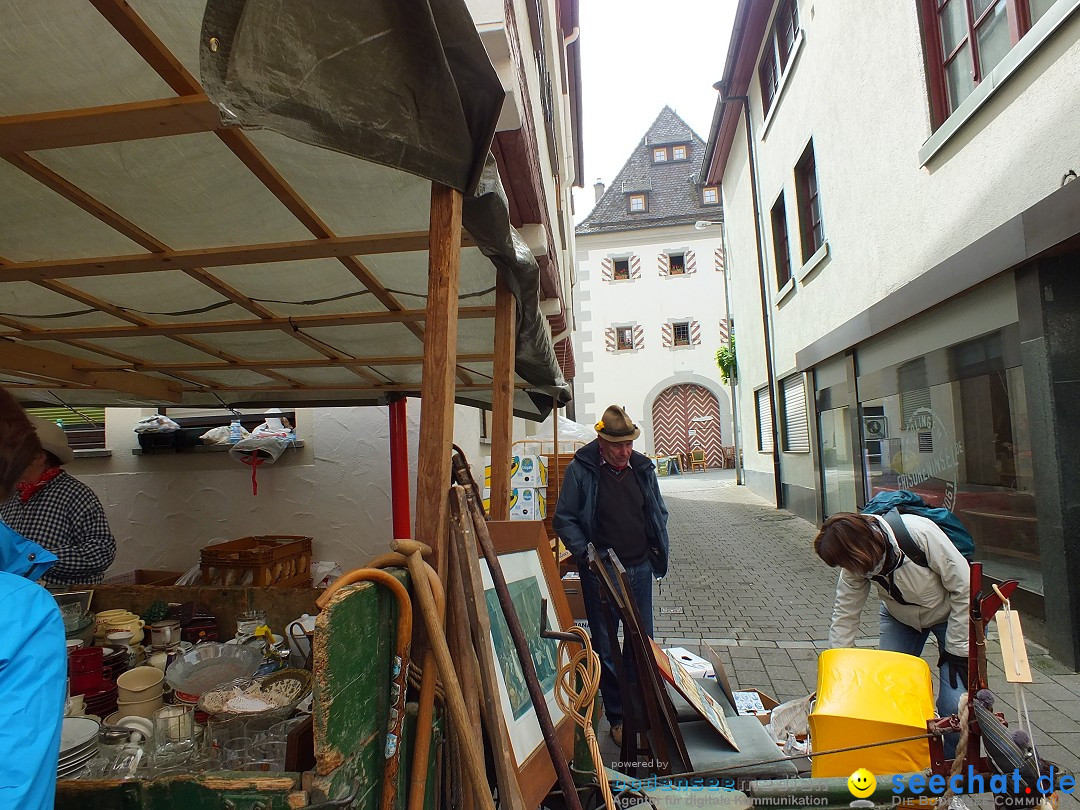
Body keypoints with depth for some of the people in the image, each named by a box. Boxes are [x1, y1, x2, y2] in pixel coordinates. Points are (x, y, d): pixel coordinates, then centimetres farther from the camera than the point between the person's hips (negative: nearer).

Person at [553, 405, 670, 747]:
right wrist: (585, 552, -16)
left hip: (639, 569, 4)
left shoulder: (643, 468, 3)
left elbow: (659, 514, 14)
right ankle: (618, 717, 24)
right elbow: (564, 519, -5)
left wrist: (660, 553, 6)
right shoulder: (580, 469, -10)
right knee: (606, 648, 7)